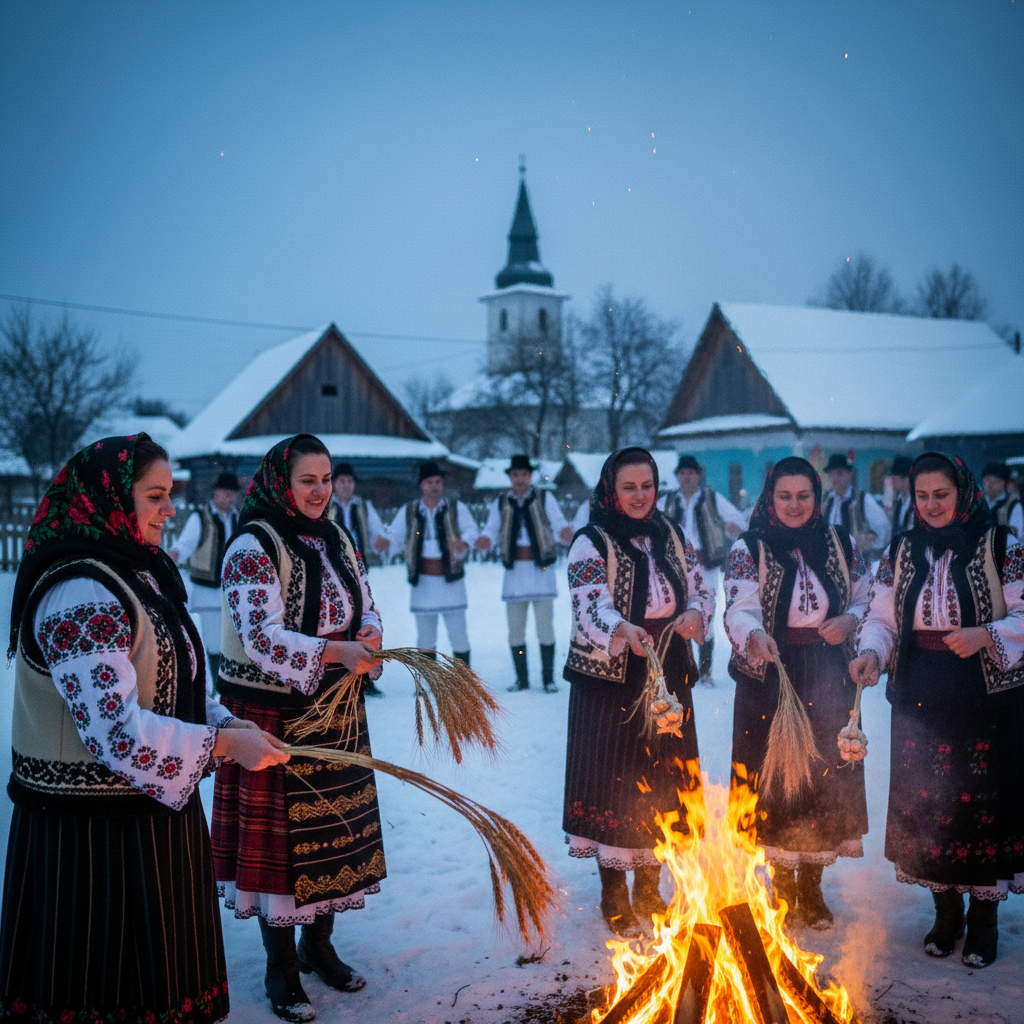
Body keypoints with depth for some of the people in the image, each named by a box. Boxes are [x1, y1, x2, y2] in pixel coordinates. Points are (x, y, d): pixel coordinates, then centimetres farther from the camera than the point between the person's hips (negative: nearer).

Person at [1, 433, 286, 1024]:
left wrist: (226, 723, 1)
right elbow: (116, 729, -28)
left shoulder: (137, 575, 10)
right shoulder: (81, 595, -22)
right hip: (95, 828, -9)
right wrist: (224, 744, -21)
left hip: (151, 811, 9)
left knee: (158, 970, 18)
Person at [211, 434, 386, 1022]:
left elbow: (366, 605, 13)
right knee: (280, 835, 2)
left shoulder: (336, 538, 8)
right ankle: (281, 969, 19)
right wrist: (335, 651, -31)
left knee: (334, 829, 14)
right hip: (273, 714, -7)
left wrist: (370, 634, -10)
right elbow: (260, 637, -23)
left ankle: (318, 945, 34)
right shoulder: (254, 547, -15)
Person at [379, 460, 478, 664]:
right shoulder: (408, 511, 9)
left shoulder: (456, 509, 3)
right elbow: (395, 536, 6)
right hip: (422, 581, 2)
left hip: (451, 579, -2)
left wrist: (464, 542, -34)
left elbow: (470, 529, -11)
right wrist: (386, 543, -18)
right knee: (425, 639, 8)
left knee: (459, 635, -2)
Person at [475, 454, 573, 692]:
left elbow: (558, 523, -6)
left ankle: (548, 678, 8)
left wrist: (565, 532, -30)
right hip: (514, 571, 2)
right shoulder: (500, 503, 10)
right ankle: (521, 679, 17)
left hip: (541, 570, -2)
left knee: (545, 629, -2)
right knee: (515, 630, 6)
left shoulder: (545, 499, 4)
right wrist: (484, 540, -19)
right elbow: (491, 530, 5)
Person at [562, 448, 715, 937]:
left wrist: (696, 613, -15)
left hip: (669, 675, 5)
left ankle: (649, 888, 28)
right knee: (615, 778, -1)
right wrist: (623, 630, -43)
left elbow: (702, 588, 9)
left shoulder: (671, 535, 9)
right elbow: (590, 606, -22)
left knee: (664, 778, 10)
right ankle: (614, 895, 15)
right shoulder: (592, 543, -8)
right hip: (610, 678, -5)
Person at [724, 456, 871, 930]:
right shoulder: (748, 549, -3)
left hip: (828, 680, 3)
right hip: (770, 677, -2)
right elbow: (739, 609, -15)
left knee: (826, 775, 6)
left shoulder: (841, 544, 7)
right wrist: (753, 635, -37)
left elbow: (868, 599, 13)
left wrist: (849, 621, -8)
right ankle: (781, 883, 21)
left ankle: (811, 888, 23)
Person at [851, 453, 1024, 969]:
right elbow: (882, 617, 8)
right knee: (925, 803, 7)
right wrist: (871, 651, -12)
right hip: (920, 697, 3)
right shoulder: (901, 552, 8)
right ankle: (946, 911, 26)